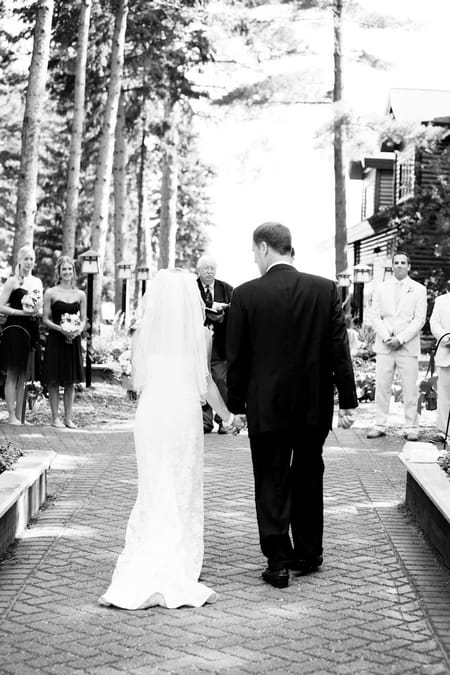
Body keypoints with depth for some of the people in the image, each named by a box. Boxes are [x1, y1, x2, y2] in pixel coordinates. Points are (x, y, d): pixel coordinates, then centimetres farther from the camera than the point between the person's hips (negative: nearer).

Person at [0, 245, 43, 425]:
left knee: (23, 376, 7)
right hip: (14, 328, -6)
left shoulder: (37, 282, 15)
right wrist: (23, 312, -15)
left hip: (32, 331, 6)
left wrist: (37, 310, -1)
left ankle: (19, 416, 11)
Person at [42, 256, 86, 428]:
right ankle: (55, 417, 7)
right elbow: (46, 319, -2)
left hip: (73, 341, 3)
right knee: (54, 380, 0)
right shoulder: (51, 293, 0)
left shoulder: (80, 295, 8)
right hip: (55, 340, -3)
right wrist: (61, 329, -17)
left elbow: (83, 319, 10)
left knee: (71, 381, 5)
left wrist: (78, 330, -11)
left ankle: (68, 418, 12)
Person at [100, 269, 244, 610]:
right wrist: (228, 416, 11)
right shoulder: (201, 334, -6)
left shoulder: (144, 333, -1)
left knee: (154, 492, 11)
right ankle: (176, 576, 9)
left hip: (149, 414, 2)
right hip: (186, 415, -2)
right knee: (184, 493, 8)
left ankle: (140, 578, 7)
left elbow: (138, 380, 6)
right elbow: (206, 382, -2)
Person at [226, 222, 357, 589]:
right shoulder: (325, 289, -4)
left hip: (267, 407, -2)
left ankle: (278, 562, 7)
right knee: (308, 481, 17)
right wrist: (348, 400, 2)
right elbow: (340, 349, -3)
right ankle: (308, 554, 27)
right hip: (315, 406, 3)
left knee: (272, 485, 7)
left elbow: (236, 356, -4)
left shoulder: (246, 294, -9)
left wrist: (237, 403, 7)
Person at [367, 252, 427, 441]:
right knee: (381, 388, 1)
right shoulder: (381, 289, 12)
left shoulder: (419, 289, 5)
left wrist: (400, 339, -11)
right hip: (384, 346, 2)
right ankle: (379, 426, 6)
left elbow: (419, 319, -2)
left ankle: (411, 428, 4)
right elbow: (375, 317, 7)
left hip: (408, 347, -2)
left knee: (410, 389, -2)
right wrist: (386, 338, -8)